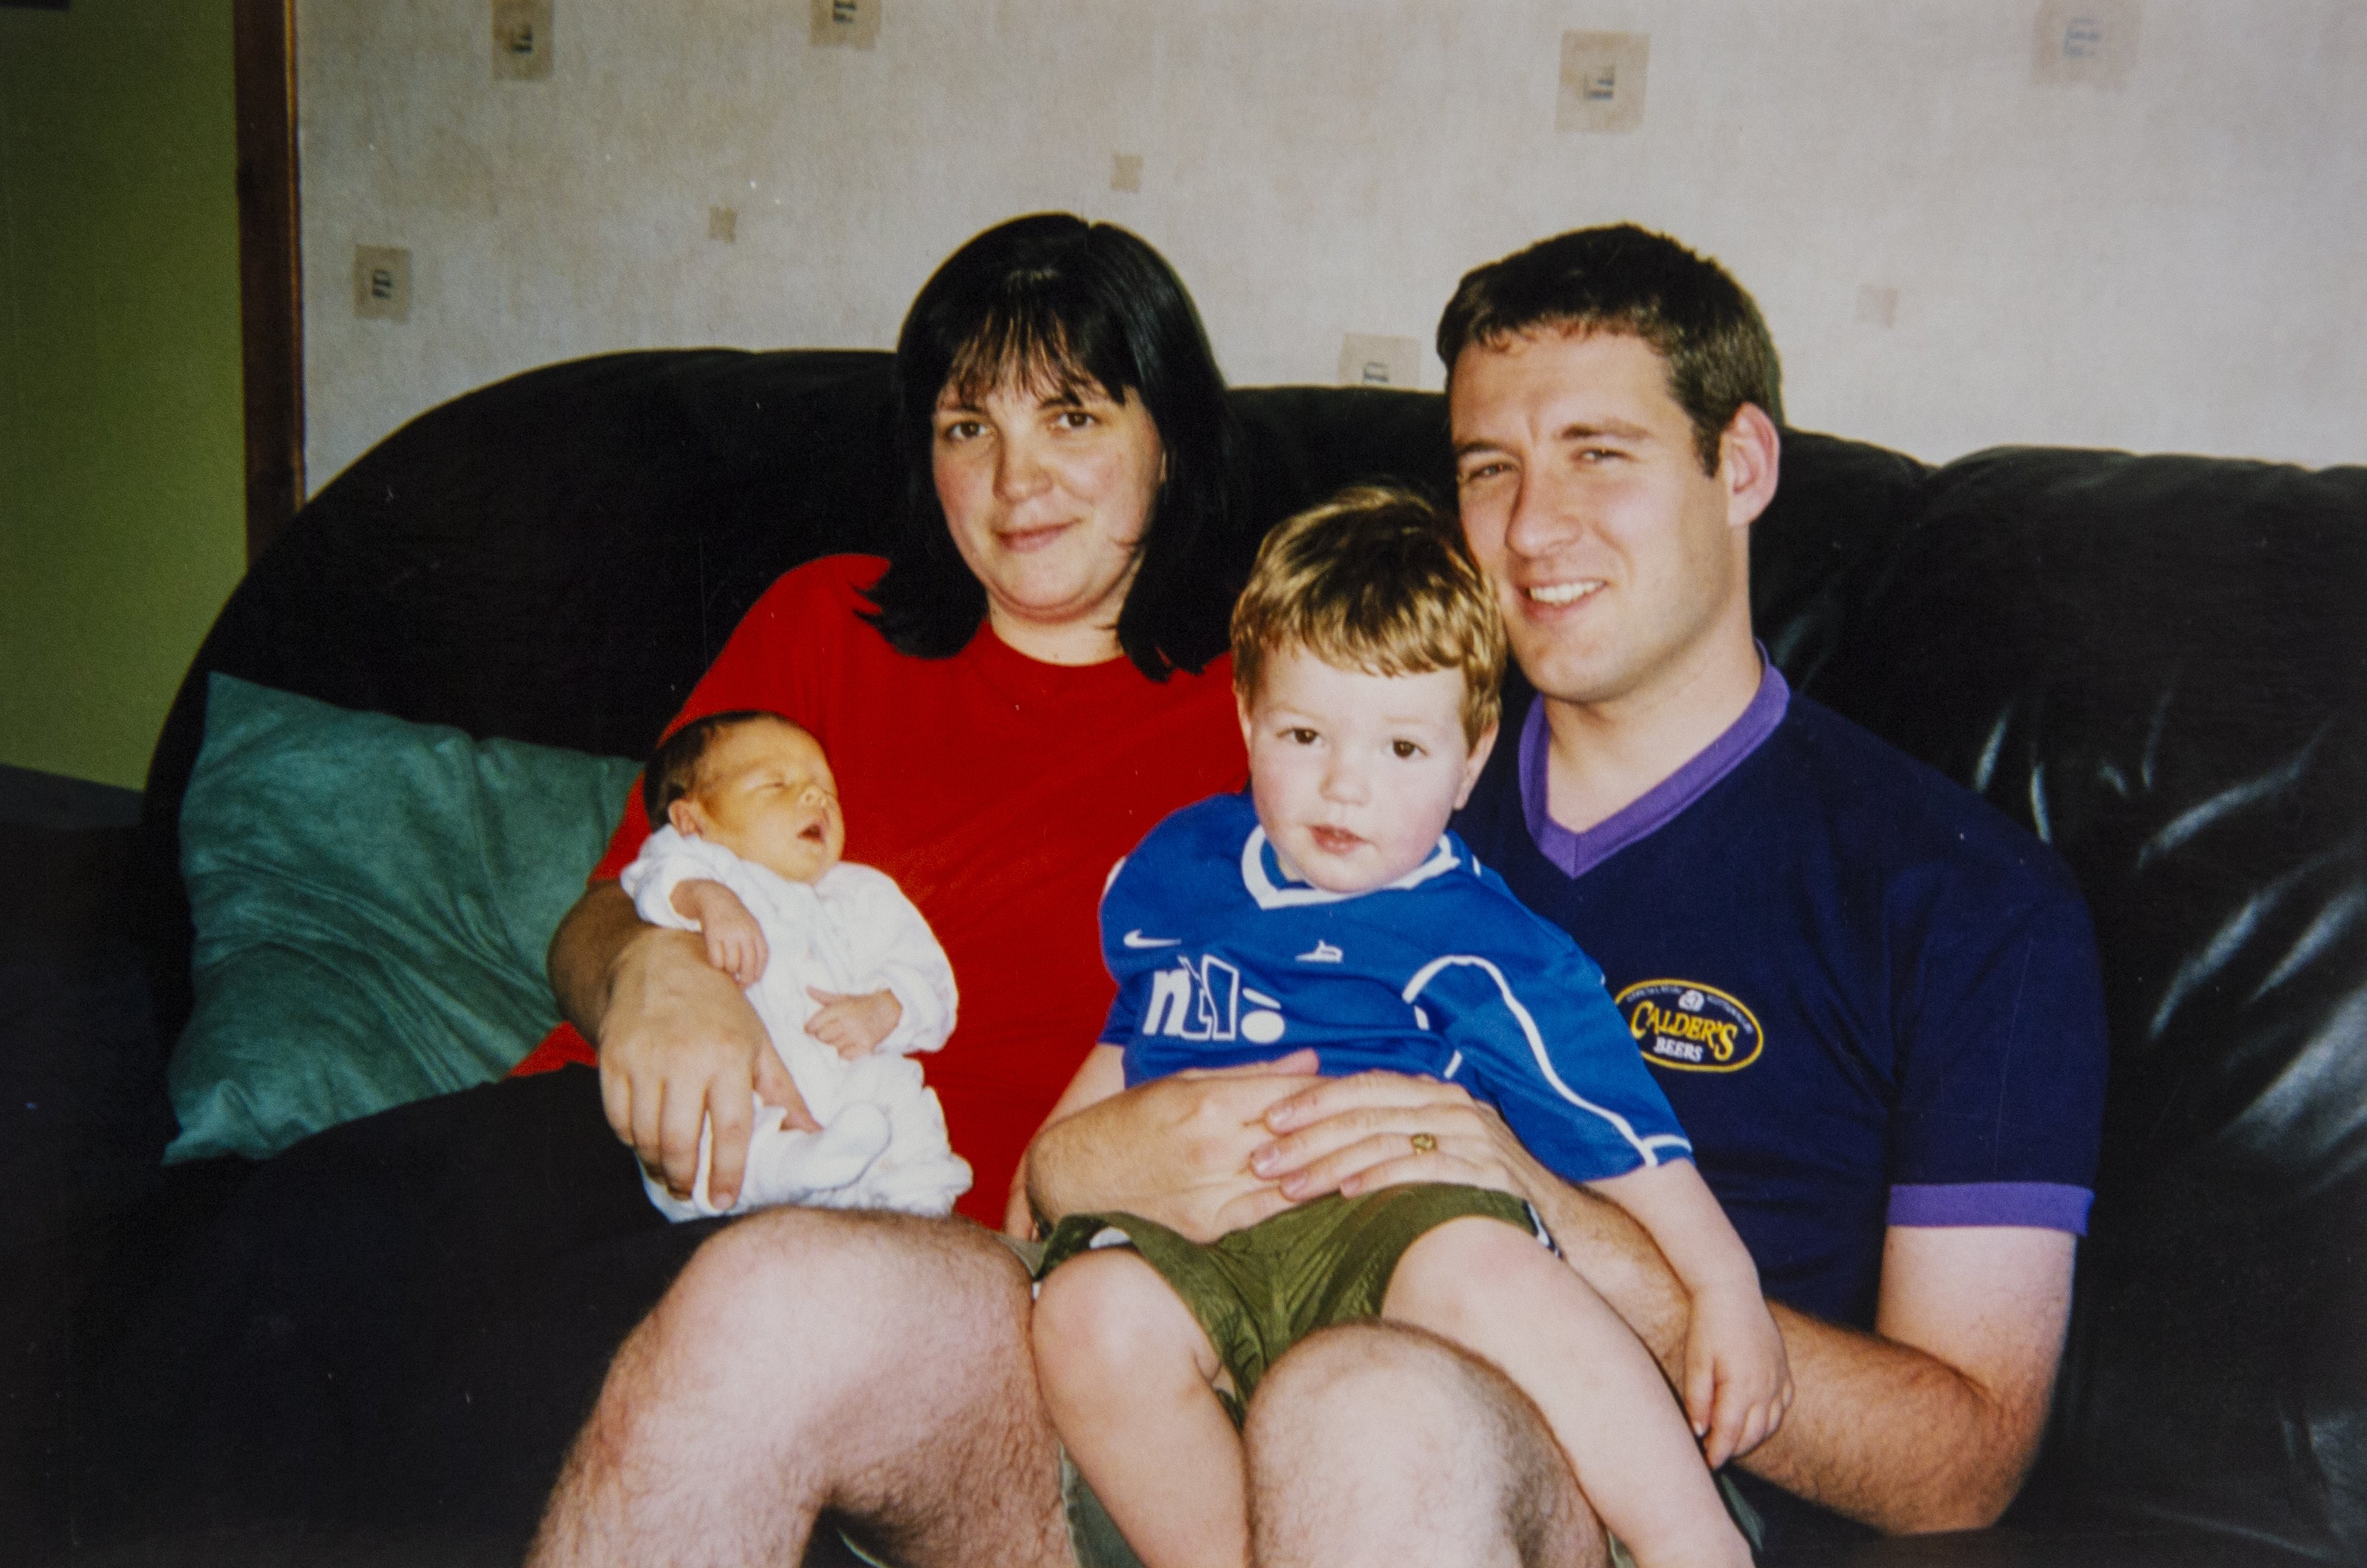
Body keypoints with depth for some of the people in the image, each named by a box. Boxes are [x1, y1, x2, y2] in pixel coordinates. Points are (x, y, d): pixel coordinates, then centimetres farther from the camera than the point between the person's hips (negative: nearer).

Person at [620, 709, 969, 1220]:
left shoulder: (862, 895, 31)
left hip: (855, 1090, 4)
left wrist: (883, 1010, -4)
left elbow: (923, 972, 19)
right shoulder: (699, 864, 19)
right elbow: (660, 878, -6)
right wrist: (706, 898, -29)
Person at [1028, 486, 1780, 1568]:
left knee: (1481, 1269, -38)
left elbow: (1620, 1130, 0)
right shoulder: (1171, 872, 17)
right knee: (1090, 1312, -32)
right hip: (1182, 1230, 3)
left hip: (1388, 1225, -3)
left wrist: (1727, 1289, -5)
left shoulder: (1477, 944, 3)